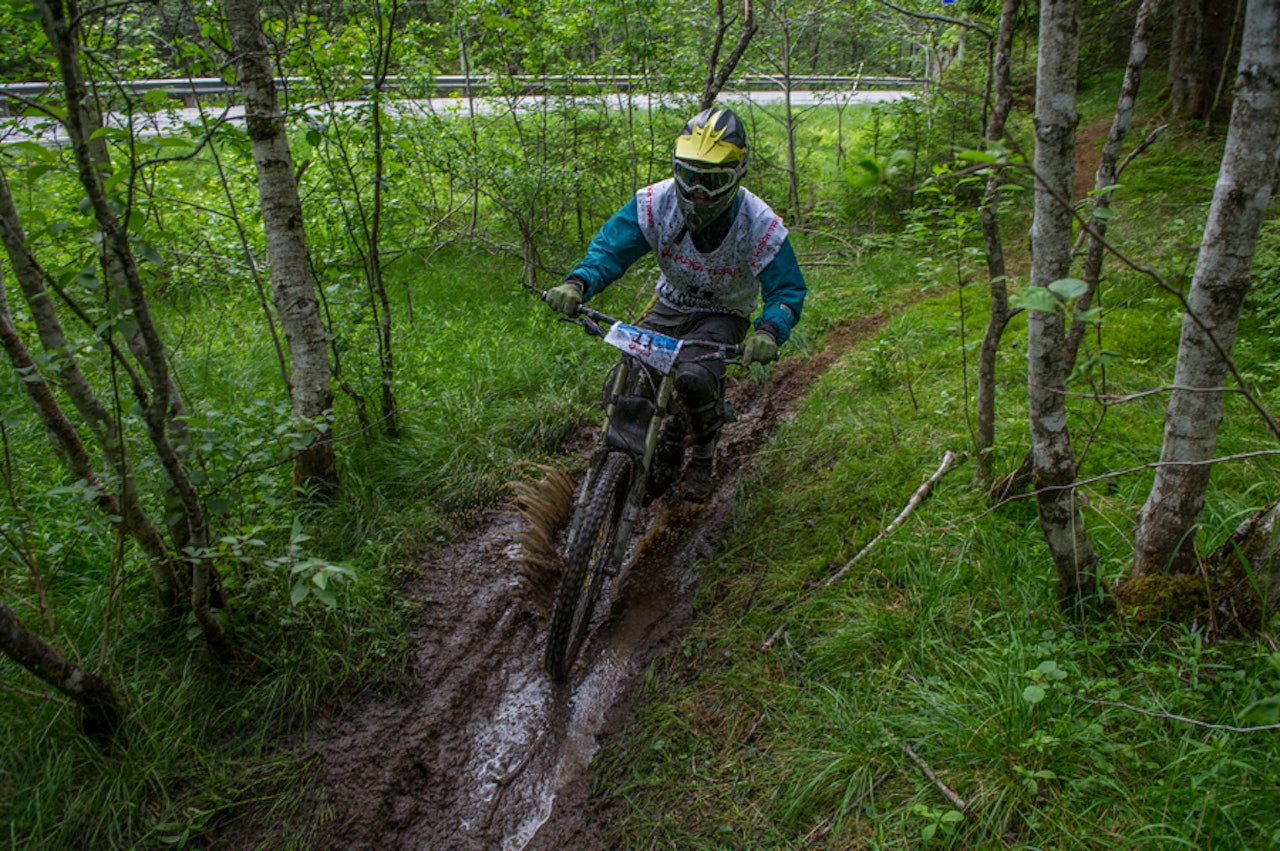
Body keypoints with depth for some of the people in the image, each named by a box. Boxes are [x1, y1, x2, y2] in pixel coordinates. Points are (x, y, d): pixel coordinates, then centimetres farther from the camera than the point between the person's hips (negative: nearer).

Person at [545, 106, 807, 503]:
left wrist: (769, 331, -43)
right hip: (670, 304, 4)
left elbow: (788, 290, -20)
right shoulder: (655, 203, -19)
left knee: (694, 378, -33)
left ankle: (703, 460, -2)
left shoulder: (760, 226, -24)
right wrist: (577, 283, -39)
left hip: (723, 316, -3)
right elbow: (611, 247, -17)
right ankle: (670, 437, 17)